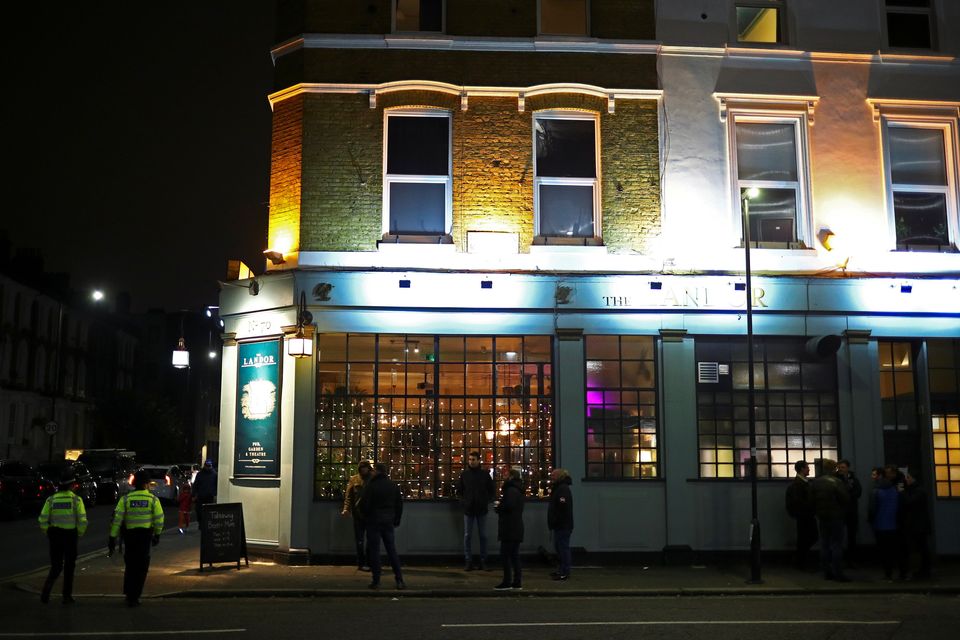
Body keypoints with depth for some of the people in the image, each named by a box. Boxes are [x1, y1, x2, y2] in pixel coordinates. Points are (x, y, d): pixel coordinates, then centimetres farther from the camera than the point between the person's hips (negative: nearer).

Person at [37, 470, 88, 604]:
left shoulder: (51, 499, 0)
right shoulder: (76, 499, -7)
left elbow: (43, 520, -4)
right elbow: (82, 520, -12)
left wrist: (48, 533, 11)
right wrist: (80, 534, 5)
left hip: (54, 534, 2)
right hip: (70, 534, -2)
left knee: (56, 566, 14)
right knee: (69, 567, 12)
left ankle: (46, 591, -7)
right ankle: (67, 596, 15)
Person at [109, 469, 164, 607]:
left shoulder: (125, 499, -1)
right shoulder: (153, 499, -4)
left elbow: (117, 519, -5)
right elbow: (159, 518, -2)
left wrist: (112, 537, -2)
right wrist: (157, 534, 13)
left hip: (130, 534, 2)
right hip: (146, 534, -2)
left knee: (130, 564, 18)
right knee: (141, 566, 7)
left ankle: (129, 593, 25)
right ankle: (134, 597, 4)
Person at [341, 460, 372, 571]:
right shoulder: (354, 479, 6)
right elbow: (348, 495, 2)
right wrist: (346, 508, -12)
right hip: (358, 512, 0)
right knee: (359, 539, 4)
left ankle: (368, 562, 8)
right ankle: (361, 563, 10)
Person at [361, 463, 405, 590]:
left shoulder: (371, 486, -12)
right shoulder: (393, 485, 6)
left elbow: (364, 504, -12)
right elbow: (400, 504, 10)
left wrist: (366, 516, 7)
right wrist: (396, 520, 17)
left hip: (374, 522, -5)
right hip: (388, 522, 5)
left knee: (374, 550, 3)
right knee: (392, 550, 9)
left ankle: (376, 581, 3)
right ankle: (399, 580, 5)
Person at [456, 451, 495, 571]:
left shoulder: (485, 474, 1)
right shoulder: (464, 474, 2)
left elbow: (491, 490, 8)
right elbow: (459, 490, 8)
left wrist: (486, 501, -3)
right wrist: (463, 501, -3)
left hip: (482, 509, 0)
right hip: (468, 509, 0)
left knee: (483, 536, 5)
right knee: (467, 536, 3)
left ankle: (483, 561, 13)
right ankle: (468, 561, 9)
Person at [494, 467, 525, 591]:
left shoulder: (511, 490, -14)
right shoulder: (518, 490, 17)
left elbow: (509, 506, -26)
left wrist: (498, 507, -8)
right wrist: (500, 506, 5)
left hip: (510, 529, -10)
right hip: (517, 528, 10)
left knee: (505, 555, -4)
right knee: (514, 555, 12)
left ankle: (507, 582, -2)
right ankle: (517, 582, 13)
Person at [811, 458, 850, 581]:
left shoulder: (816, 482, 4)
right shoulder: (836, 482, -15)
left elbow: (813, 499, 6)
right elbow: (845, 499, -15)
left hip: (822, 517, 6)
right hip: (835, 516, -6)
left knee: (824, 544, 11)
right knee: (836, 545, -2)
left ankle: (827, 571, 15)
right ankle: (838, 573, -3)